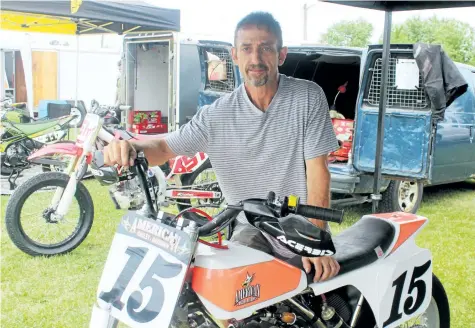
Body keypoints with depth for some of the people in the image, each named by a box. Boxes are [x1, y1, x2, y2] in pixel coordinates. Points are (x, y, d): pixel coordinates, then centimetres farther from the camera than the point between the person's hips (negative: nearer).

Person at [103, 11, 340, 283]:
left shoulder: (308, 97, -8)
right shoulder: (217, 115, -3)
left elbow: (317, 170, -11)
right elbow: (166, 147, 4)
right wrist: (130, 146, -20)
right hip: (252, 230, 1)